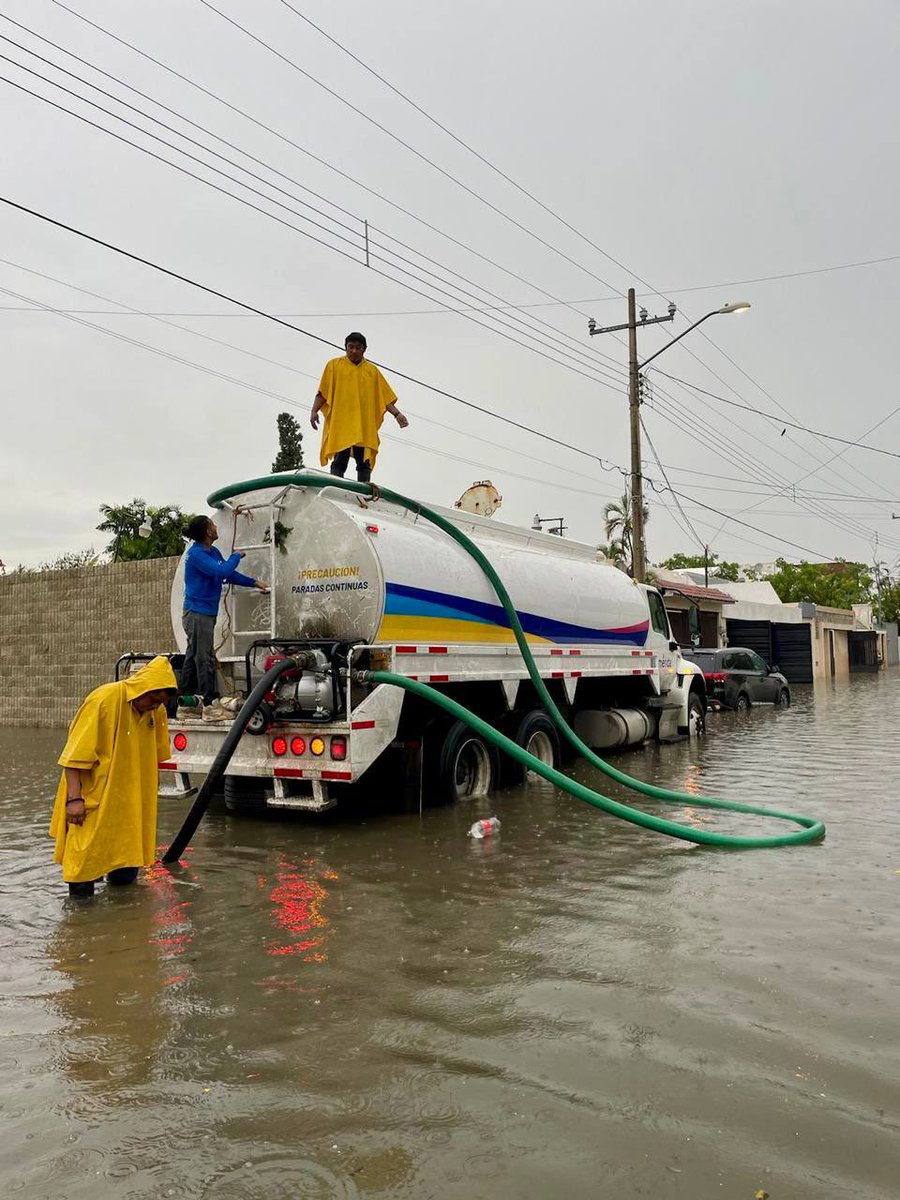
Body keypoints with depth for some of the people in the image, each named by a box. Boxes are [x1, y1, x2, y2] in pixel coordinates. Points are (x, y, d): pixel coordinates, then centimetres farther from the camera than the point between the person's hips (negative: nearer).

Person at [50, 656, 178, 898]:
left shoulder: (157, 710, -2)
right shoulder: (103, 700, -21)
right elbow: (75, 754, -18)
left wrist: (151, 791, 19)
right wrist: (74, 798, -21)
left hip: (130, 800, 6)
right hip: (93, 797, -6)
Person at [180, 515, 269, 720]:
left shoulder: (213, 552, 13)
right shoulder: (196, 554, -17)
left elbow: (230, 575, 20)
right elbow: (222, 571, -28)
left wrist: (255, 583, 15)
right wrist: (237, 556, -12)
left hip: (205, 613, 10)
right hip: (198, 613, -10)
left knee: (193, 657, 14)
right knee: (205, 659, -8)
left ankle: (186, 703, 21)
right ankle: (210, 705, -6)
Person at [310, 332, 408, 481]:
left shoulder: (372, 370, 20)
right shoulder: (334, 365, 15)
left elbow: (385, 396, 15)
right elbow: (323, 392, 7)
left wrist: (397, 414, 1)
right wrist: (314, 410, -7)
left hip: (365, 424, 2)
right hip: (341, 422, -2)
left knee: (364, 462, -6)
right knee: (340, 459, -12)